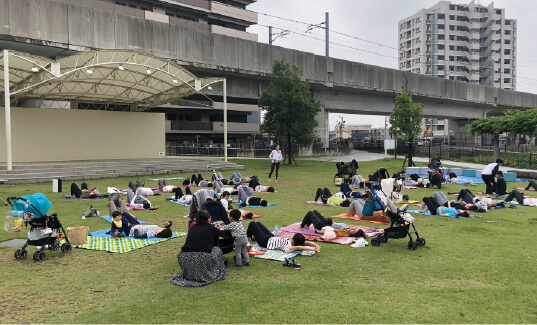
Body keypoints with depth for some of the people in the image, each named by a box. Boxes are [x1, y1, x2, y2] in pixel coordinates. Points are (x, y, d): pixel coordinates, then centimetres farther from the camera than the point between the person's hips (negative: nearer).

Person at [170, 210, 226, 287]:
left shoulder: (192, 229, 21)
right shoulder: (214, 229, 10)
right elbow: (215, 245, 22)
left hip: (185, 260, 4)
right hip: (203, 259, -4)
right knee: (217, 250, 23)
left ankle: (190, 275, 24)